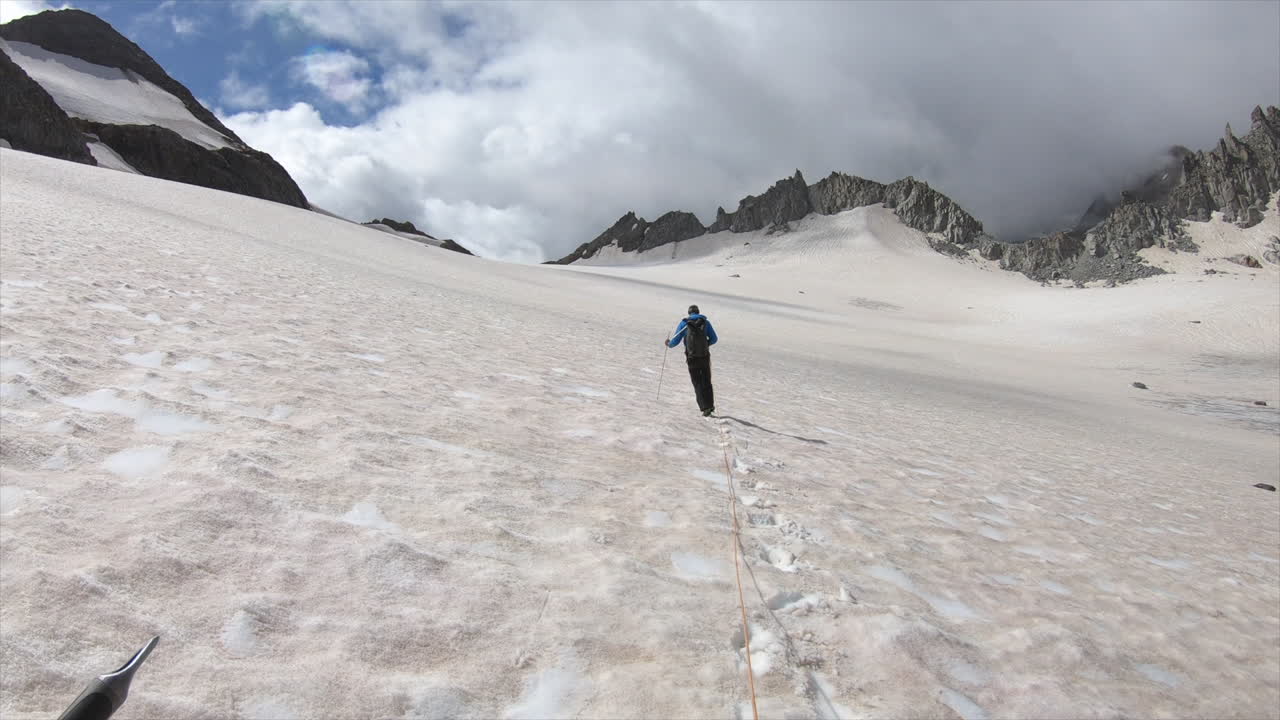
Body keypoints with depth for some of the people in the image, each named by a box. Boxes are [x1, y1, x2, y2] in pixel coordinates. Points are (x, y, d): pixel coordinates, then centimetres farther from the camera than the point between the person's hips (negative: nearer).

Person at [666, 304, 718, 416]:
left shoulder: (684, 323, 0)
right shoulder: (705, 322, 5)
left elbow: (675, 341, 0)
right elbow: (714, 339, 7)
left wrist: (669, 344, 23)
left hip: (692, 359, -2)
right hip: (705, 357, 2)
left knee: (698, 384, 6)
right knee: (706, 383, 17)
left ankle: (705, 408, -3)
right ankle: (710, 406, 19)